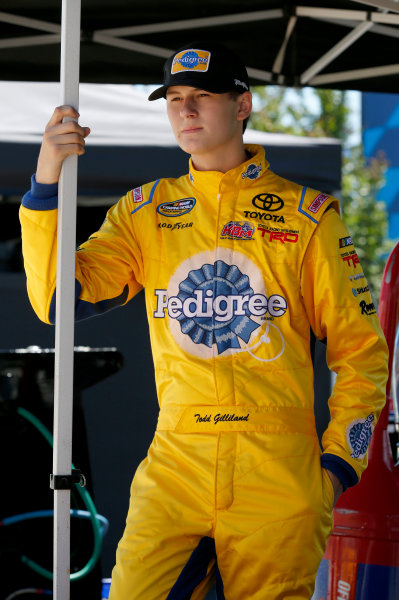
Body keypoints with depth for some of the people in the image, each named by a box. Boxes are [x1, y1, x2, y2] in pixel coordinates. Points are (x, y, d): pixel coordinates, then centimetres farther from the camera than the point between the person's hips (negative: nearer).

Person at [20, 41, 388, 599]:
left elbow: (360, 350, 7)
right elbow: (57, 298, -1)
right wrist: (46, 182, -10)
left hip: (280, 473, -1)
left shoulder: (308, 215, 4)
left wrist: (337, 464, -2)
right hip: (174, 466, 1)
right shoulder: (144, 211, 11)